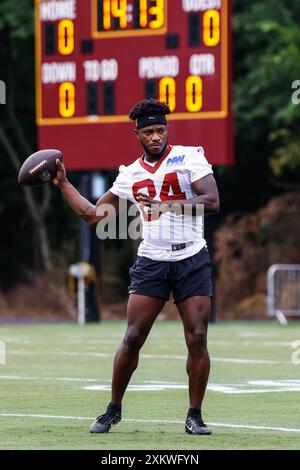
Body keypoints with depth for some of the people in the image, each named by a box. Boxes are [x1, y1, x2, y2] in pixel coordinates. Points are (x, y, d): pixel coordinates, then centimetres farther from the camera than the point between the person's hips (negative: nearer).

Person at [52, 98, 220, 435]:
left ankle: (195, 416, 4)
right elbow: (92, 215, 19)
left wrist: (164, 205, -22)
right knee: (132, 338, -4)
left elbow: (212, 202, -15)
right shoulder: (130, 175, 10)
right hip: (151, 263, 2)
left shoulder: (190, 157, -1)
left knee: (197, 339, -6)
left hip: (192, 260, -2)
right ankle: (113, 410, 9)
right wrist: (63, 184, 17)